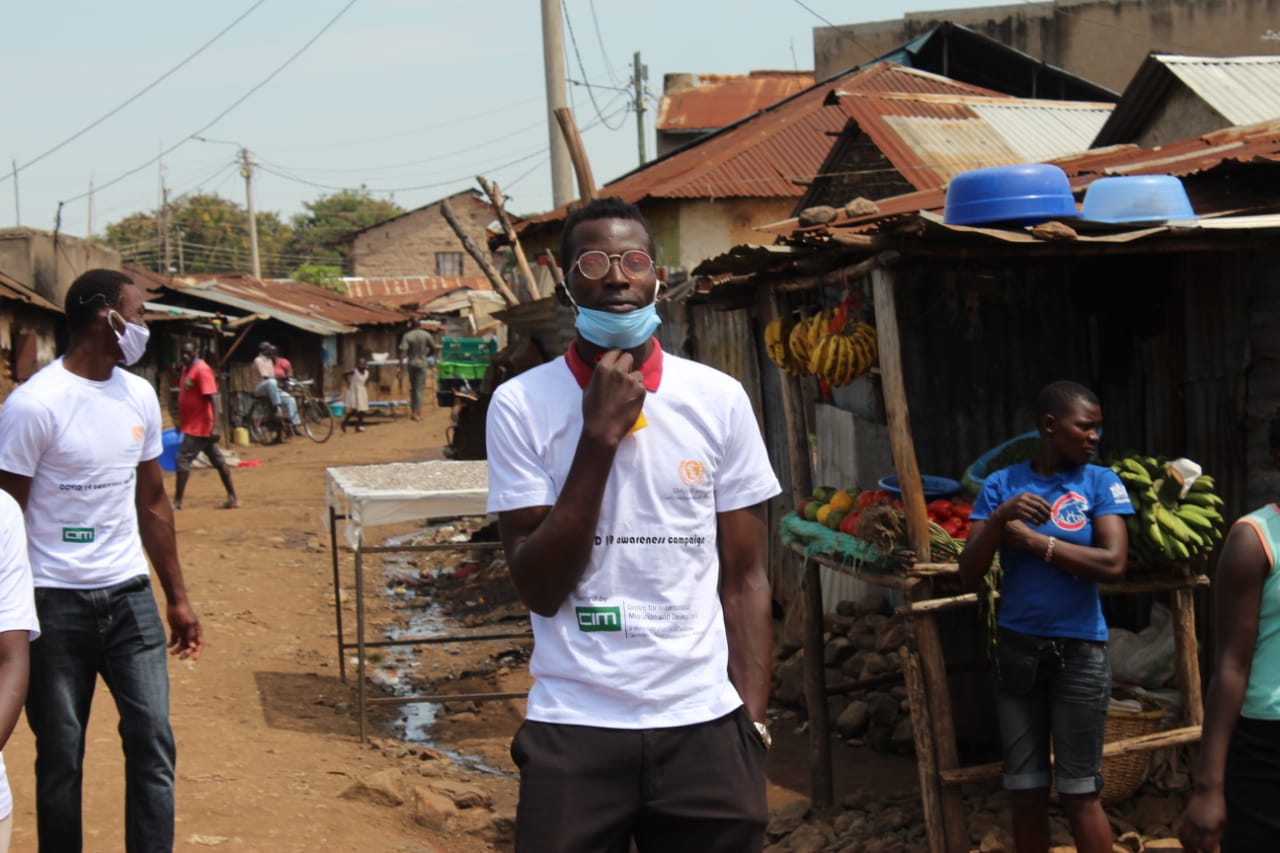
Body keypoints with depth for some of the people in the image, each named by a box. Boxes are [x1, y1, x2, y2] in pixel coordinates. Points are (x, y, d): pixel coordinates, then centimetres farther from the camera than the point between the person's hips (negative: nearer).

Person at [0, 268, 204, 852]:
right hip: (58, 604, -5)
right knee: (61, 757, 6)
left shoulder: (140, 396, 6)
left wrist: (178, 598, 15)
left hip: (130, 595, 5)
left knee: (153, 745, 1)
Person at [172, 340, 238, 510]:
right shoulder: (187, 369, 13)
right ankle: (232, 497, 15)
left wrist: (215, 426, -30)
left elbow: (214, 399, -22)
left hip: (199, 427, -10)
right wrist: (181, 423, 27)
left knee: (182, 460, -8)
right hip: (192, 425, 10)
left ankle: (177, 502, -4)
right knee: (218, 460, 11)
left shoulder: (202, 370, -16)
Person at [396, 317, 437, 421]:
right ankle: (418, 412, -4)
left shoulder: (407, 336, -5)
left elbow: (403, 351, -13)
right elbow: (433, 349, 1)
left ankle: (413, 411, 20)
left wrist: (399, 366, -14)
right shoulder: (427, 335, -6)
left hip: (411, 363, 2)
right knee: (420, 388, 1)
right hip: (422, 364, -2)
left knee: (413, 388, 15)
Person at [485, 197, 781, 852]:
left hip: (704, 725, 2)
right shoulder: (521, 404, -4)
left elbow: (743, 580, 5)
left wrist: (753, 722, -1)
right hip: (574, 730, -2)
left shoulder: (719, 399, 1)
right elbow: (540, 589, -9)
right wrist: (599, 436, -14)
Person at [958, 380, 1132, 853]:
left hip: (1078, 652, -2)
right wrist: (1000, 518, -17)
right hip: (1017, 649, 3)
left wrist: (1033, 540, -12)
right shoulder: (1001, 485, 2)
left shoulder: (1100, 482, -2)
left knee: (1079, 792, 2)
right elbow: (969, 574, -2)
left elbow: (1113, 563, -15)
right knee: (1024, 790, 10)